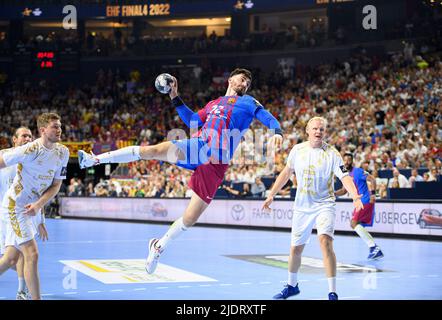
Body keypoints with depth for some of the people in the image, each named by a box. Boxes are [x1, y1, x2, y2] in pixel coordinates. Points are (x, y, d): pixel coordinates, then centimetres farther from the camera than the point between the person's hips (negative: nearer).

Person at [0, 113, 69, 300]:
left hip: (31, 209, 7)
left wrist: (38, 205, -13)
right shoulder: (30, 150, -22)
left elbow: (56, 185, 1)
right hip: (15, 205, -7)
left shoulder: (63, 152, -2)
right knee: (32, 255, -12)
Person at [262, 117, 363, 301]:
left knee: (325, 241, -25)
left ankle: (332, 293, -21)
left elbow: (345, 177, -18)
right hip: (302, 207, 4)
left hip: (324, 205, -4)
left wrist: (356, 197, -35)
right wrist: (271, 195, 13)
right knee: (295, 249, 12)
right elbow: (286, 173, 14)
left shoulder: (331, 154, -10)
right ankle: (292, 286, 37)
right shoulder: (298, 150, 1)